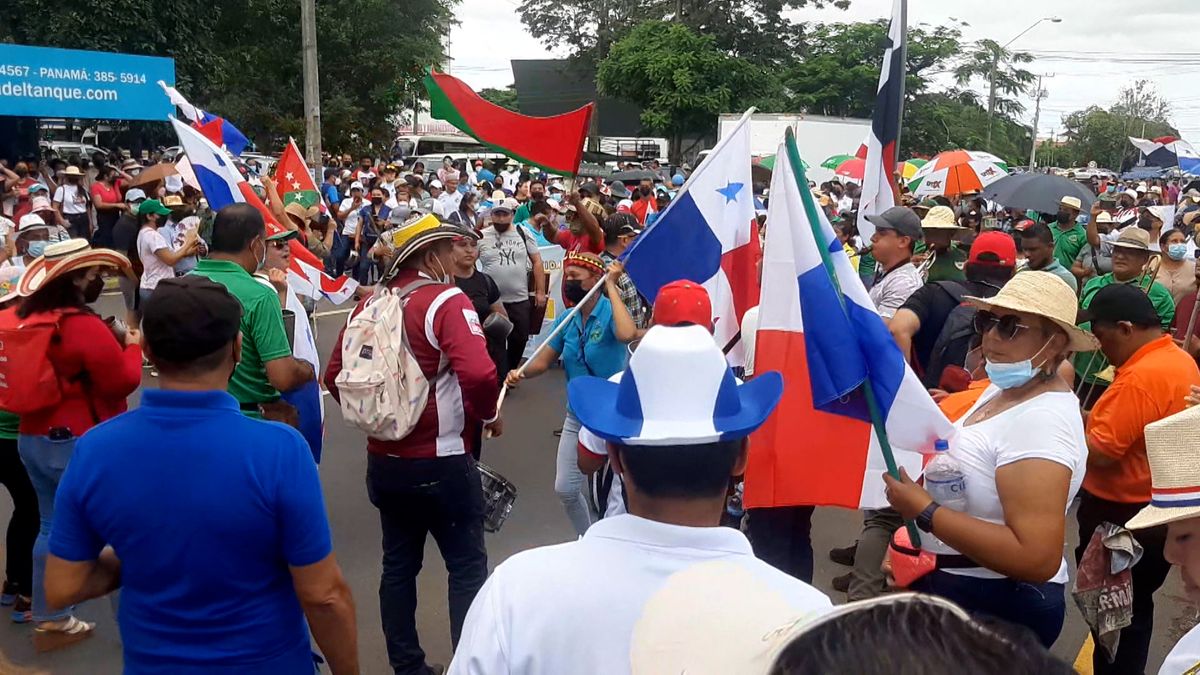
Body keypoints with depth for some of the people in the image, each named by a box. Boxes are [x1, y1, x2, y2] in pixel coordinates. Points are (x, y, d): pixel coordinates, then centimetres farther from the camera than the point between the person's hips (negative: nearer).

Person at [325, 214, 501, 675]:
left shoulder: (370, 305, 4)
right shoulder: (447, 301, -15)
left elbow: (335, 377, 9)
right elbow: (478, 374, -29)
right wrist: (488, 415, -11)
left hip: (383, 460, 6)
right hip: (440, 461, -6)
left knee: (398, 564, 17)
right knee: (467, 565, 8)